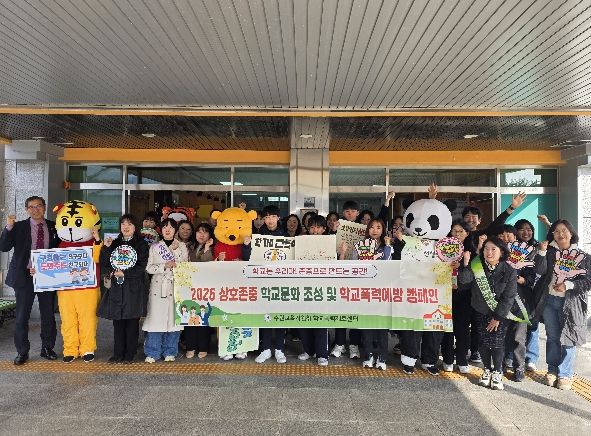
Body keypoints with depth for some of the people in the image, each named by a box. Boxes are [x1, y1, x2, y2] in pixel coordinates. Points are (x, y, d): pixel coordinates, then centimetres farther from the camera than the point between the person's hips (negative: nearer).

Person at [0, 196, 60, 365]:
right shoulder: (19, 227, 1)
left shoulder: (54, 227, 5)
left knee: (48, 315, 10)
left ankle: (47, 348, 25)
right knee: (22, 316, 4)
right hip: (25, 276, -1)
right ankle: (22, 352, 18)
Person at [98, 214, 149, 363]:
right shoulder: (115, 243, 13)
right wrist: (106, 248, -5)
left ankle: (129, 355, 11)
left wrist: (125, 274, -14)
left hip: (134, 288, -3)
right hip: (116, 288, 4)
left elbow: (141, 267, -6)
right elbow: (104, 264, 7)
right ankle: (118, 354, 17)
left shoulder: (141, 244, 1)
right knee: (117, 321, 6)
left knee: (132, 322, 1)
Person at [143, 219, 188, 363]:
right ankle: (152, 353, 7)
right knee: (156, 318, -4)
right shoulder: (154, 247, 11)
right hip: (158, 287, 0)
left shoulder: (182, 247, 9)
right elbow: (148, 268, 3)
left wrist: (174, 250, -8)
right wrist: (165, 266, -11)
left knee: (173, 318, 1)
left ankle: (170, 352, 14)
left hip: (176, 287, 0)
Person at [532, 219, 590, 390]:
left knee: (568, 339, -1)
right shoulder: (550, 253, 7)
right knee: (552, 337, 11)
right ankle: (552, 370, 22)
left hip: (570, 303, -2)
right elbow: (540, 271, -7)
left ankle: (565, 374, 11)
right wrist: (542, 252, -18)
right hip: (549, 301, 2)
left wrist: (568, 285, -14)